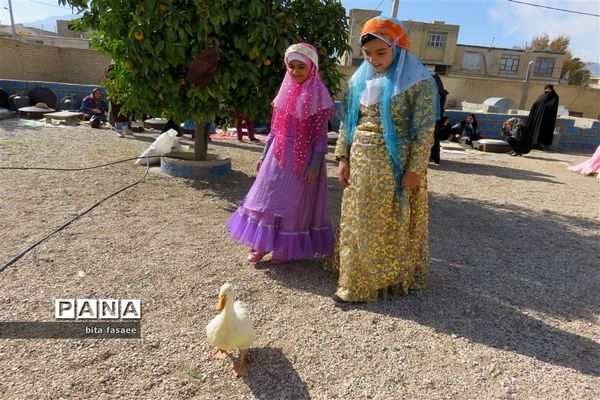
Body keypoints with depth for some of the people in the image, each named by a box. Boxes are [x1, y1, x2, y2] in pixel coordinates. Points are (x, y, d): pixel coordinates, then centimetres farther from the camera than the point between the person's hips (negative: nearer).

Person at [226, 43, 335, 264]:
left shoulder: (318, 96, -8)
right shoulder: (285, 92, 8)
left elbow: (321, 136, -10)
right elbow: (275, 128, 12)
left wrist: (314, 165, -15)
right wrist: (264, 155, 11)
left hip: (302, 158, -5)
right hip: (278, 155, 5)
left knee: (293, 203, 5)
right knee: (267, 197, 8)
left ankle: (285, 249, 20)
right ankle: (261, 244, 22)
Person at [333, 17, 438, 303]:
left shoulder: (419, 82, -9)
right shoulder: (359, 80, 7)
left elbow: (424, 131, -11)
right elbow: (347, 123, 10)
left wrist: (414, 170, -15)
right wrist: (343, 158, 4)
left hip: (396, 167, -5)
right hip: (361, 166, 6)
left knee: (393, 226, 6)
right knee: (358, 225, 11)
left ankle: (393, 278, 24)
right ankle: (357, 282, 26)